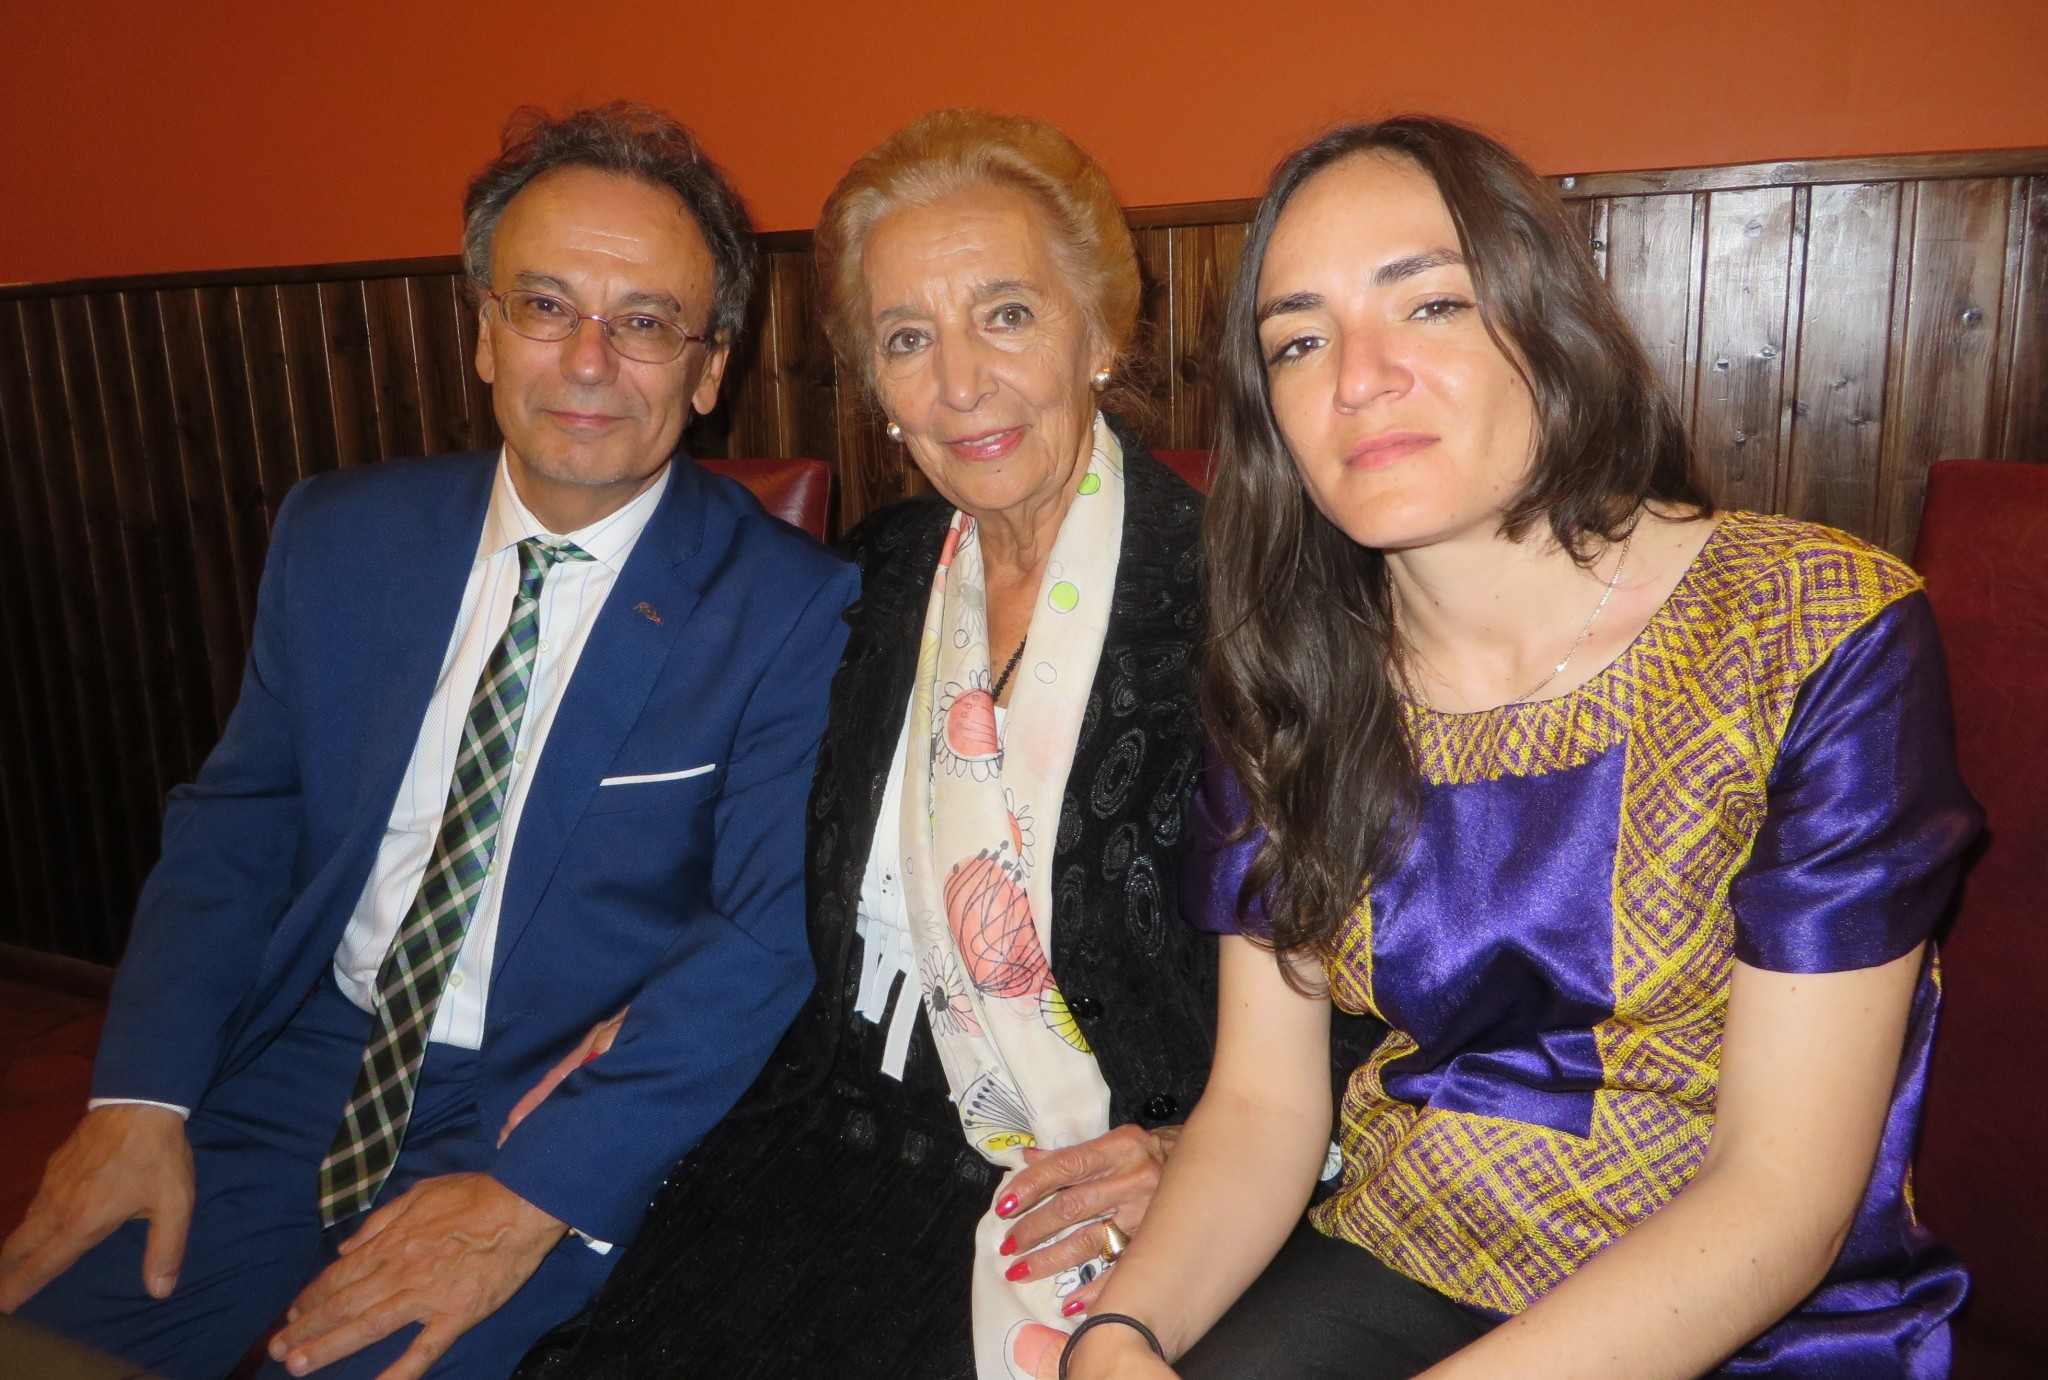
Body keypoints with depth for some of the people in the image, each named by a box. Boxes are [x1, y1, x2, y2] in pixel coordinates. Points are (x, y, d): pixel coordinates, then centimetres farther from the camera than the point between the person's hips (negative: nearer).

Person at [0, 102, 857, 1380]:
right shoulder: (339, 538, 3)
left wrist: (537, 1196, -21)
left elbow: (768, 937, -15)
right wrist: (141, 1093, -5)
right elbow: (235, 821, 8)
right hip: (306, 1066, 4)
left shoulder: (792, 606, -12)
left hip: (562, 1126, -4)